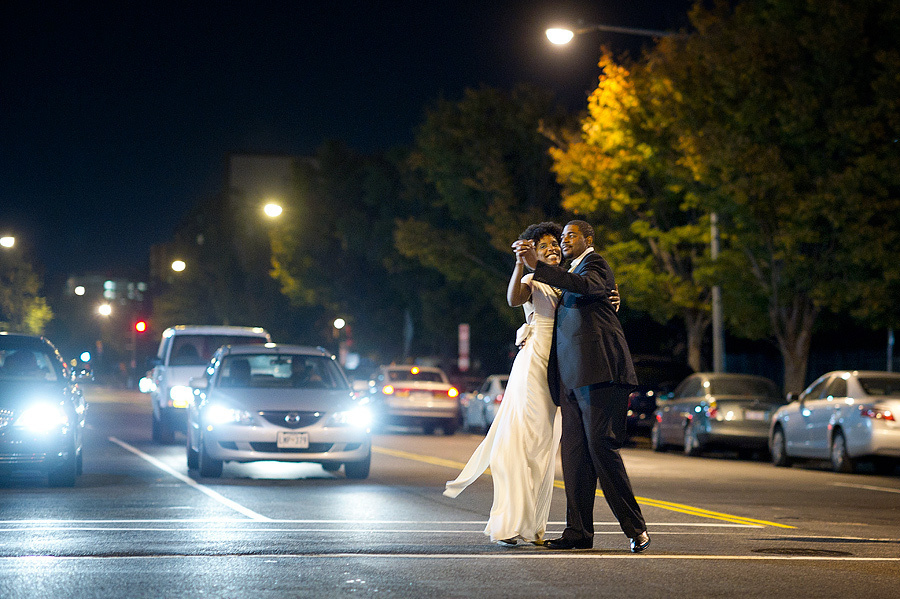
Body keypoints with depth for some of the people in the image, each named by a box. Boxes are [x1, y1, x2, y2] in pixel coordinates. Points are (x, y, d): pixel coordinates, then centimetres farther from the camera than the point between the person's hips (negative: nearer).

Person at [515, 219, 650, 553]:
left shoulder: (594, 264, 1)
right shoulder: (570, 275, 29)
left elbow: (585, 286, -22)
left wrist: (538, 266, -29)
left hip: (597, 371, -9)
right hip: (572, 378, 9)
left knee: (601, 445, -14)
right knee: (575, 452, 4)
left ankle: (634, 528, -10)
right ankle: (578, 532, 5)